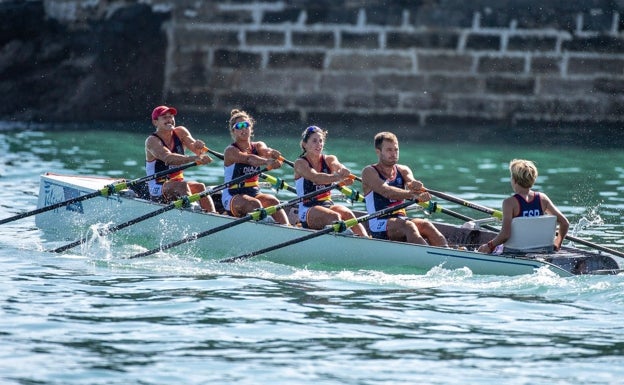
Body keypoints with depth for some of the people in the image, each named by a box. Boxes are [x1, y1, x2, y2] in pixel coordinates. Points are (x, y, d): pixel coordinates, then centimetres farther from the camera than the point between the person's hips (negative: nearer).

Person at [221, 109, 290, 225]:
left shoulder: (257, 146, 10)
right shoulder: (231, 151, -7)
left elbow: (265, 150, -16)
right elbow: (248, 159, -28)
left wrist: (271, 152, -43)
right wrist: (267, 162, -48)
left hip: (254, 192, 4)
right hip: (232, 196, -4)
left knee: (273, 202, -25)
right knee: (255, 204, -34)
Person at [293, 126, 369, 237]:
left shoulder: (329, 160, 12)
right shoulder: (300, 163, -3)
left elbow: (338, 166, -12)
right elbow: (315, 177, -23)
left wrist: (343, 170, -40)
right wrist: (338, 177, -41)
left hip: (328, 204, 4)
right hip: (308, 210, -4)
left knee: (347, 214, -29)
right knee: (335, 216, -33)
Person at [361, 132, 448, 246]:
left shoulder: (403, 171, 17)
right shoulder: (369, 172, -1)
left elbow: (412, 182, -6)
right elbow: (386, 191, -20)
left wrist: (414, 185, -32)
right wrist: (413, 195, -34)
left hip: (402, 219, 5)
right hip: (380, 225, -5)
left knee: (425, 225, -26)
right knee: (408, 226, -34)